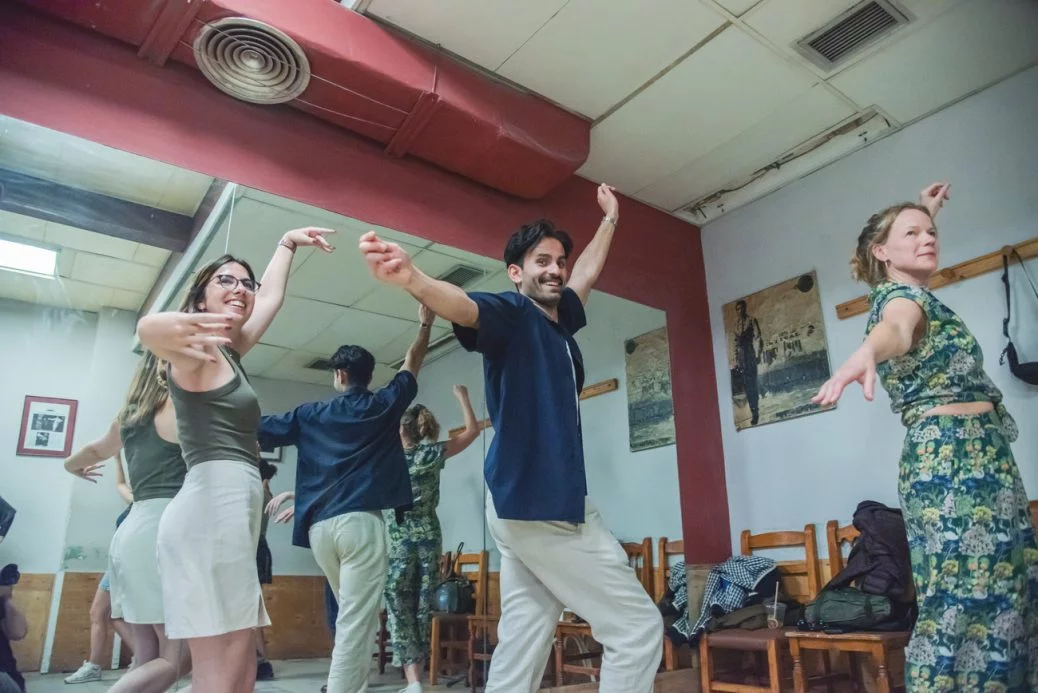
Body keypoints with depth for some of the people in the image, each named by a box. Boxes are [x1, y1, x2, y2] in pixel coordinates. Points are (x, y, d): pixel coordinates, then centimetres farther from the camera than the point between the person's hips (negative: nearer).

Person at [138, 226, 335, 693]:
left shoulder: (228, 351, 22)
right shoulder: (199, 349, -2)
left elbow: (272, 297, 35)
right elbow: (148, 329, -26)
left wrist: (288, 244, 45)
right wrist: (169, 329, -50)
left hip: (230, 508, 9)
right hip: (212, 506, -9)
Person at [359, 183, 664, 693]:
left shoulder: (559, 320, 19)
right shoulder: (510, 315, -5)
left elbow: (588, 271, 37)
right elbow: (463, 306, -27)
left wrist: (610, 218, 50)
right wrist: (411, 277, -48)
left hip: (545, 503, 8)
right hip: (536, 505, -8)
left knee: (520, 652, 8)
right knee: (638, 627, -3)